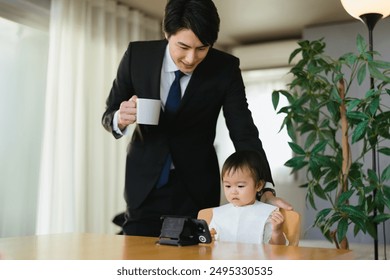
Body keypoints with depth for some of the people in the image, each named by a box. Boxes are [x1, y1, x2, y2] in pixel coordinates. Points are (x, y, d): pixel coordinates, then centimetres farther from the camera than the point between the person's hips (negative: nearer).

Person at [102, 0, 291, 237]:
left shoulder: (226, 68, -14)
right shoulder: (137, 55, -11)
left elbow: (244, 132, -12)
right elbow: (109, 115, -1)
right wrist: (121, 119, -25)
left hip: (196, 186, 0)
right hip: (144, 182, 1)